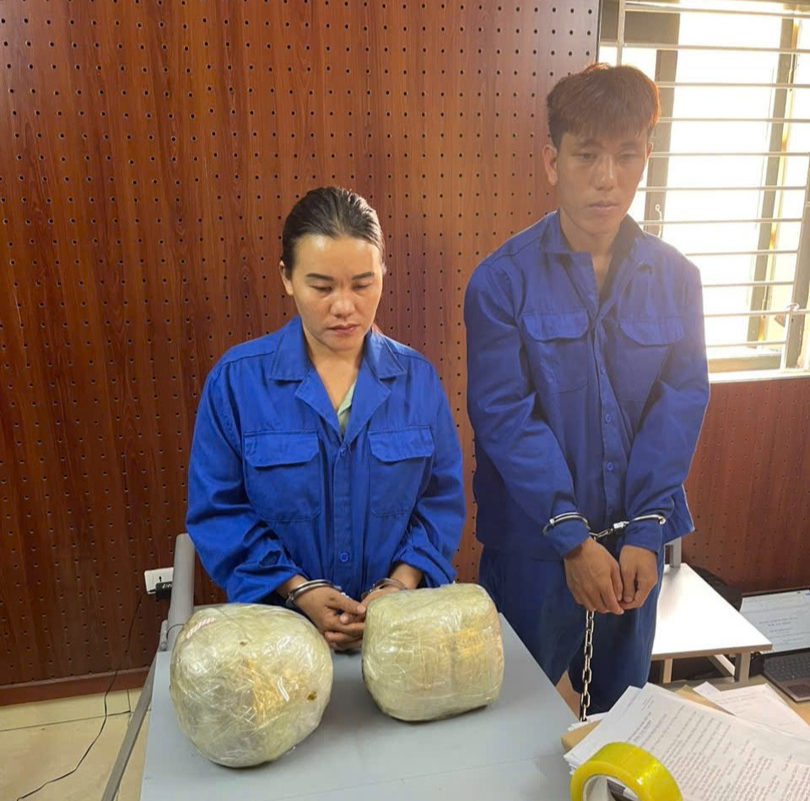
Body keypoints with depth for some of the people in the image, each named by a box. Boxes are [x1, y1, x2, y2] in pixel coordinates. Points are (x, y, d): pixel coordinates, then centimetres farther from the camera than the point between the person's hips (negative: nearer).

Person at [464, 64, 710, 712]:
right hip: (533, 538, -2)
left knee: (625, 703, 21)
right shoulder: (503, 280, -11)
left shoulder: (674, 277, 0)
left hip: (637, 537, 3)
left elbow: (681, 403, -4)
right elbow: (505, 416, -15)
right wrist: (573, 538, -16)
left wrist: (645, 531, -11)